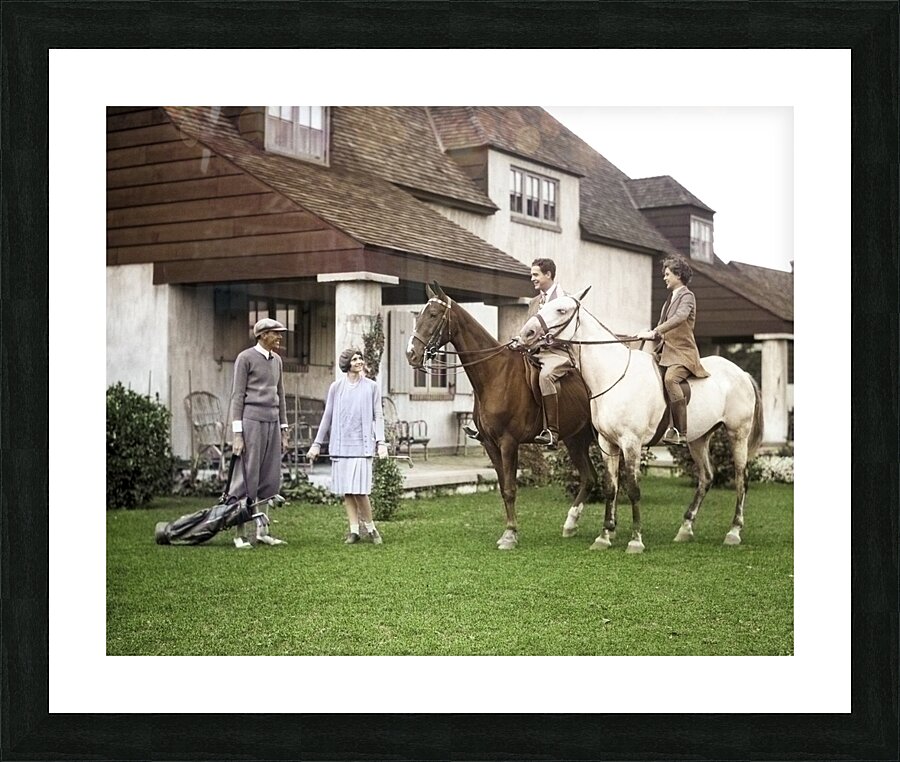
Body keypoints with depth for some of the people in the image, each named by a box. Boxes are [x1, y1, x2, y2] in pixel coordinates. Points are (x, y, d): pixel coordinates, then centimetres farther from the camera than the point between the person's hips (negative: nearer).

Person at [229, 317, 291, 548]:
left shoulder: (276, 360, 16)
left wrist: (284, 431, 16)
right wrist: (237, 434, -13)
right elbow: (237, 396, -7)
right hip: (251, 420, -7)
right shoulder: (245, 358, -4)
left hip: (273, 423, 7)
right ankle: (240, 534, 0)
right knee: (247, 479, -5)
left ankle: (262, 531, 11)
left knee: (270, 481, 5)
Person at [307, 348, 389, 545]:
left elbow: (378, 416, 4)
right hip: (340, 444, 2)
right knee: (346, 491, 4)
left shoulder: (371, 387, 4)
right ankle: (354, 530, 13)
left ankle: (370, 528, 7)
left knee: (359, 489, -9)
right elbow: (327, 416, 12)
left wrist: (381, 442, -7)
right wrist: (317, 443, 11)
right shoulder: (336, 387, 7)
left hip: (362, 444, -2)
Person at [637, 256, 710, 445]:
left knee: (670, 379, -34)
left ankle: (681, 432, -33)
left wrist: (654, 332, -32)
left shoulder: (687, 296, -5)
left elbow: (679, 318, -24)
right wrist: (650, 335, 7)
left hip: (682, 352, -9)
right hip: (666, 351, 9)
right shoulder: (671, 298, 20)